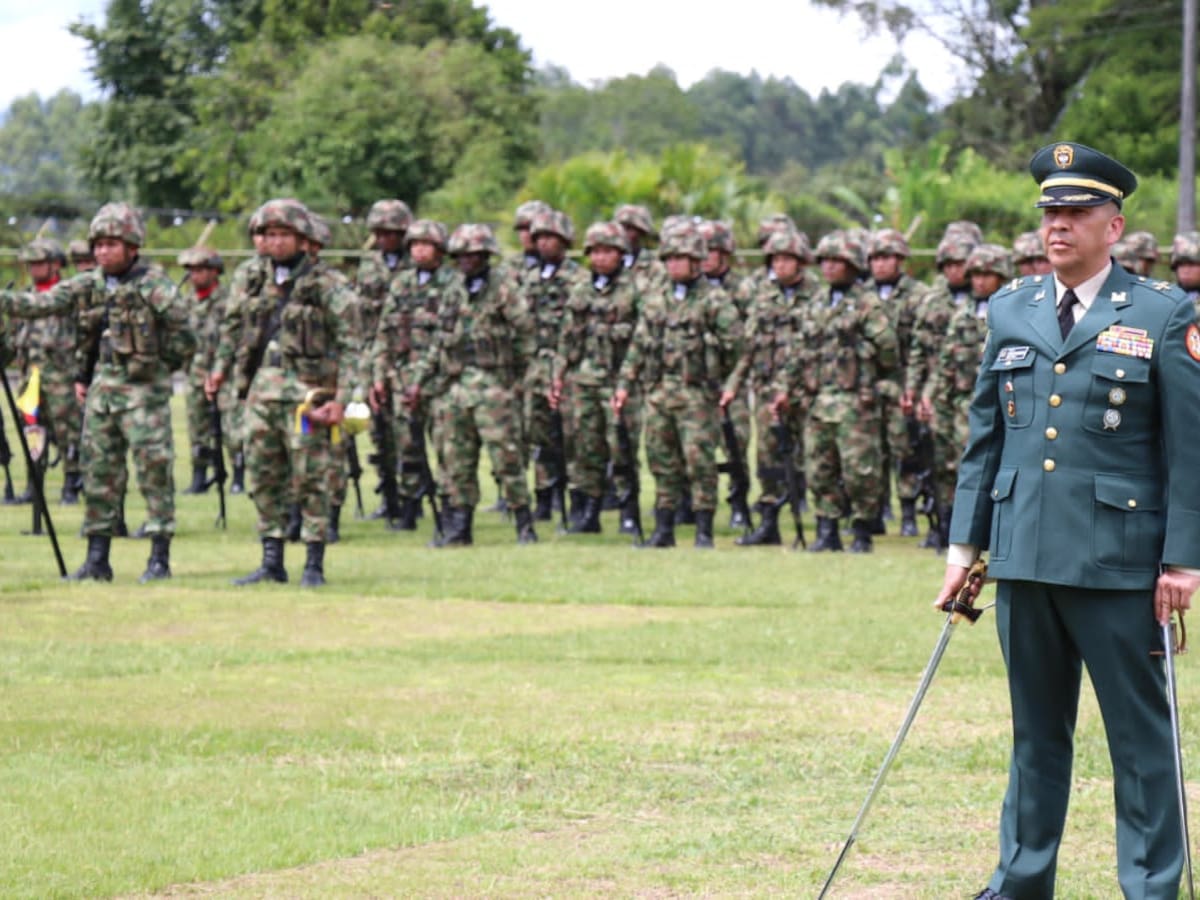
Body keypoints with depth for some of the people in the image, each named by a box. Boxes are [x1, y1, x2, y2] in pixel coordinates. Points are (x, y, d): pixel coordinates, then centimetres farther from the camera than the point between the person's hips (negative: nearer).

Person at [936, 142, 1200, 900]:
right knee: (1036, 729, 14)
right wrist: (965, 541, 11)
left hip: (1119, 561, -4)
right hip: (1024, 554, 4)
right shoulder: (1010, 311, 11)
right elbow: (985, 435, 15)